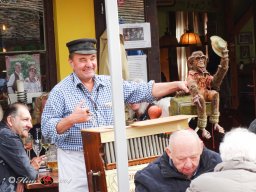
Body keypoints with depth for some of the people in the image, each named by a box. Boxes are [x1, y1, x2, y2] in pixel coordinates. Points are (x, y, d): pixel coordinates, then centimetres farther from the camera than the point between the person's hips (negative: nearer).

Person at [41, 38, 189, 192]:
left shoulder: (111, 84, 8)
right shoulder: (60, 91, -6)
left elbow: (145, 91, 8)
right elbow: (47, 129, -10)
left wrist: (176, 85, -1)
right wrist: (71, 120, -26)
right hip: (75, 161, -4)